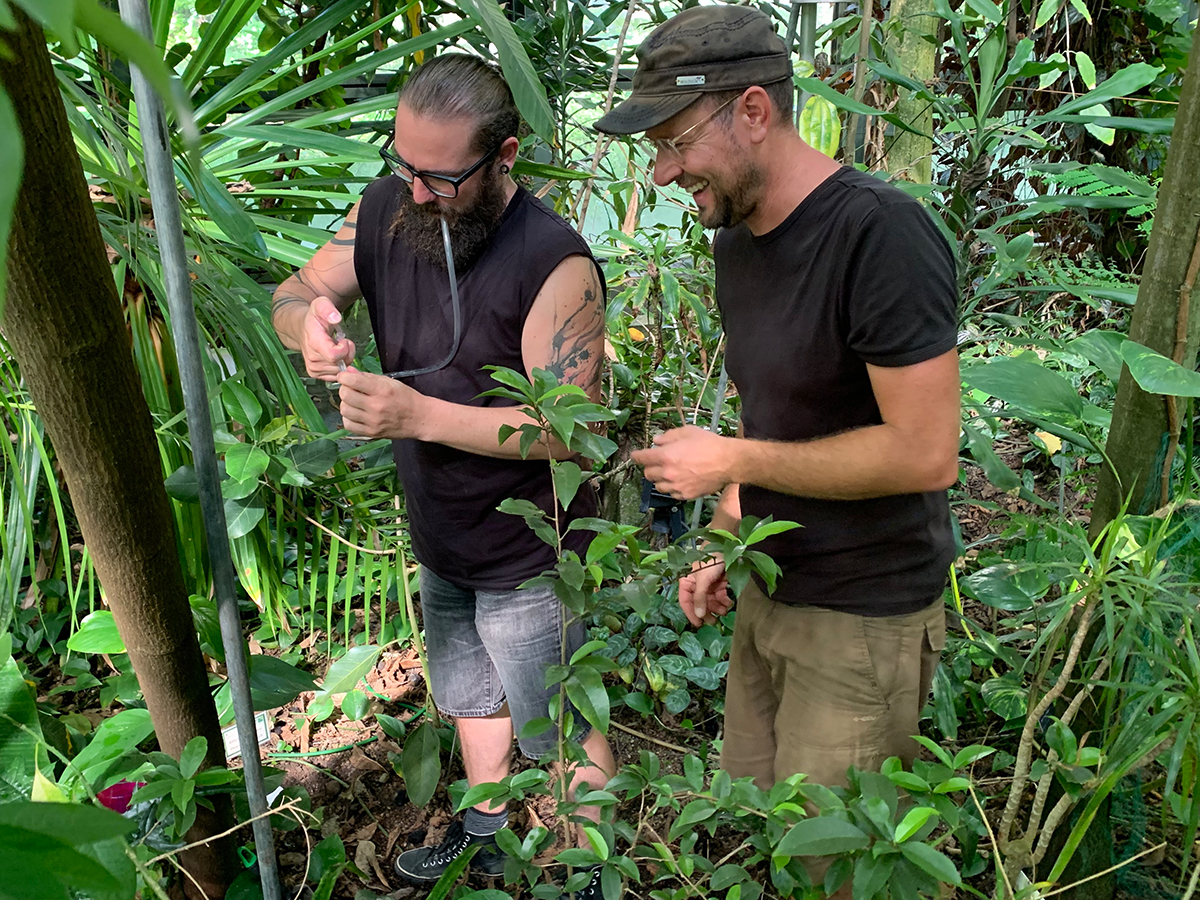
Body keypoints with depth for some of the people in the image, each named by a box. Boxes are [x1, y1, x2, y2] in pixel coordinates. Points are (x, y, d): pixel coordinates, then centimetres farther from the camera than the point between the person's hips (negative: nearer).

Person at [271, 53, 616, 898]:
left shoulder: (557, 265, -27)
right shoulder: (385, 210, -7)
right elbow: (293, 292, 2)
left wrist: (420, 415, -37)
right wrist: (311, 319, -23)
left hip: (529, 561, -7)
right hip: (441, 546, 7)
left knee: (562, 733, 12)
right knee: (471, 699, 28)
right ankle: (486, 831, 53)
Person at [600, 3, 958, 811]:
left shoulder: (881, 232, -22)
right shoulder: (735, 240, 6)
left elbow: (926, 454, -25)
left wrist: (731, 462, -19)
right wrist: (724, 540, 4)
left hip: (864, 616, -7)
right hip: (769, 592, 8)